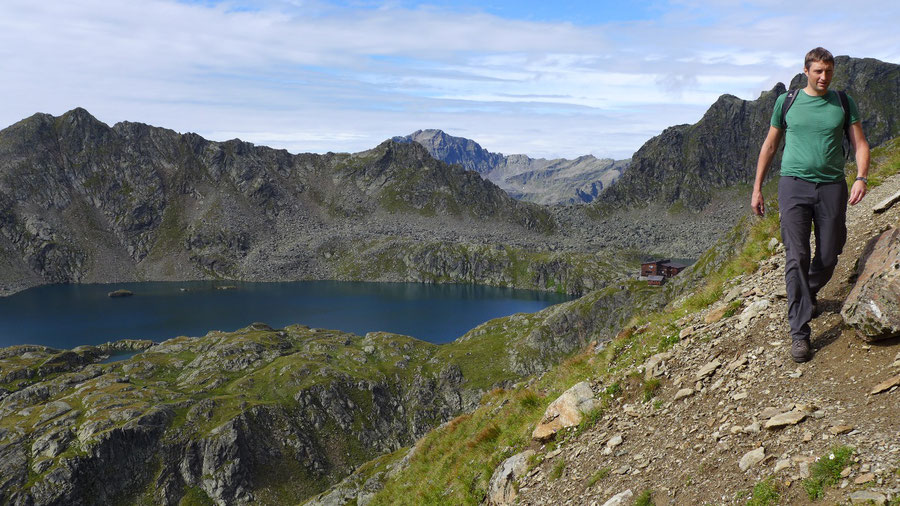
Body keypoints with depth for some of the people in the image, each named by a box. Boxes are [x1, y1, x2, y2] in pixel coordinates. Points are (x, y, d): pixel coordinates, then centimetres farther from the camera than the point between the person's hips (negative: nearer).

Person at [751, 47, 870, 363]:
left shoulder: (844, 103, 10)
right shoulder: (787, 101, 8)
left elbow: (860, 143, 6)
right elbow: (769, 146, 13)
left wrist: (861, 178, -13)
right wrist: (757, 189, 10)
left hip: (831, 186, 2)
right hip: (794, 184, -2)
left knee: (828, 257, 4)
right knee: (796, 257, -12)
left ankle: (809, 294, 37)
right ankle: (799, 333, -12)